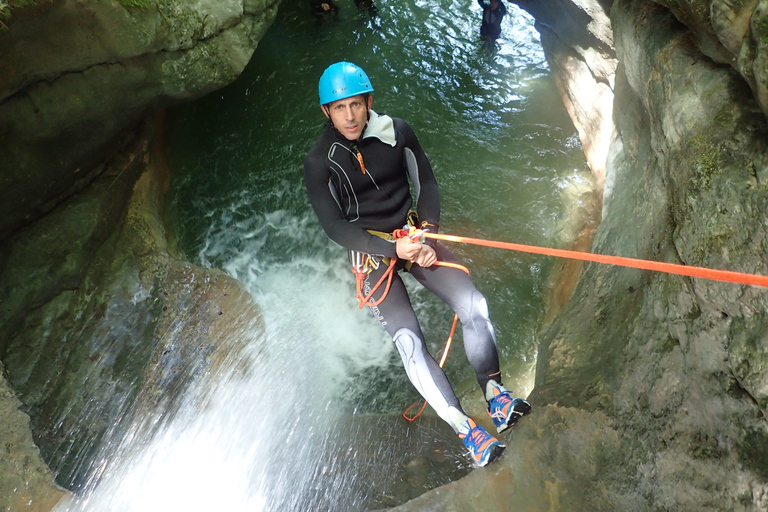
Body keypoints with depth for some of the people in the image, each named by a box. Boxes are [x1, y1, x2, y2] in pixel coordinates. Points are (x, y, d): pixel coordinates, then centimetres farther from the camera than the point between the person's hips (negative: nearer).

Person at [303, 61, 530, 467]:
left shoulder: (397, 132, -2)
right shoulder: (319, 163, -9)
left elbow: (426, 183, 7)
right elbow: (335, 227, -10)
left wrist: (428, 231, -10)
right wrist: (393, 249, -21)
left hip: (413, 237, 3)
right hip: (371, 253, -3)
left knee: (473, 304, -15)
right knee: (408, 341, -18)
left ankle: (494, 395, 0)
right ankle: (465, 429, -10)